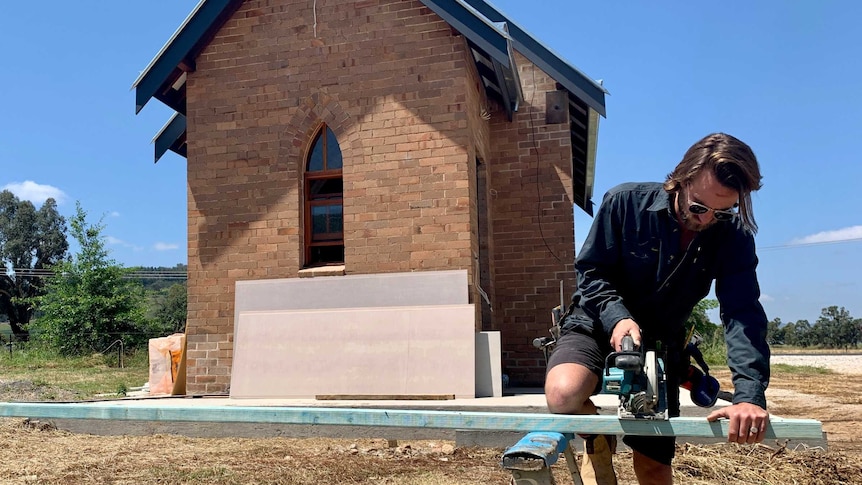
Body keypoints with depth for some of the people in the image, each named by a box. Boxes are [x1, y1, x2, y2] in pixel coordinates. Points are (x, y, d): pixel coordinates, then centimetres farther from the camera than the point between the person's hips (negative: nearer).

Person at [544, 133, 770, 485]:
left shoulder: (734, 239, -12)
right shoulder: (626, 202, -17)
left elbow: (743, 316, -21)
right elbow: (591, 271, -11)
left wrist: (750, 395, -36)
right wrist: (618, 316, -30)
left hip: (659, 342, 3)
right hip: (598, 326, -2)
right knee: (565, 394, -35)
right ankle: (598, 444, 0)